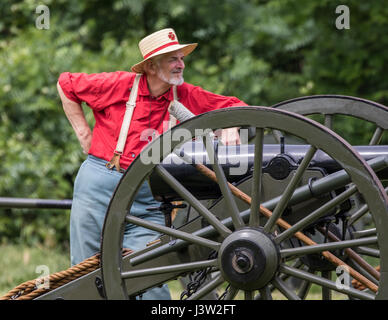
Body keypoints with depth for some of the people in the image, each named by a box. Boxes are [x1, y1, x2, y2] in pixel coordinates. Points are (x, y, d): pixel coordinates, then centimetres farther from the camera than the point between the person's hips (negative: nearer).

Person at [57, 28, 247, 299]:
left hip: (147, 199, 1)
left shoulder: (187, 97, 3)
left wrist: (231, 128, -12)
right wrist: (83, 133, 7)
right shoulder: (120, 84, -3)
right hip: (99, 184, -1)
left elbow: (235, 106, 10)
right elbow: (66, 84, 10)